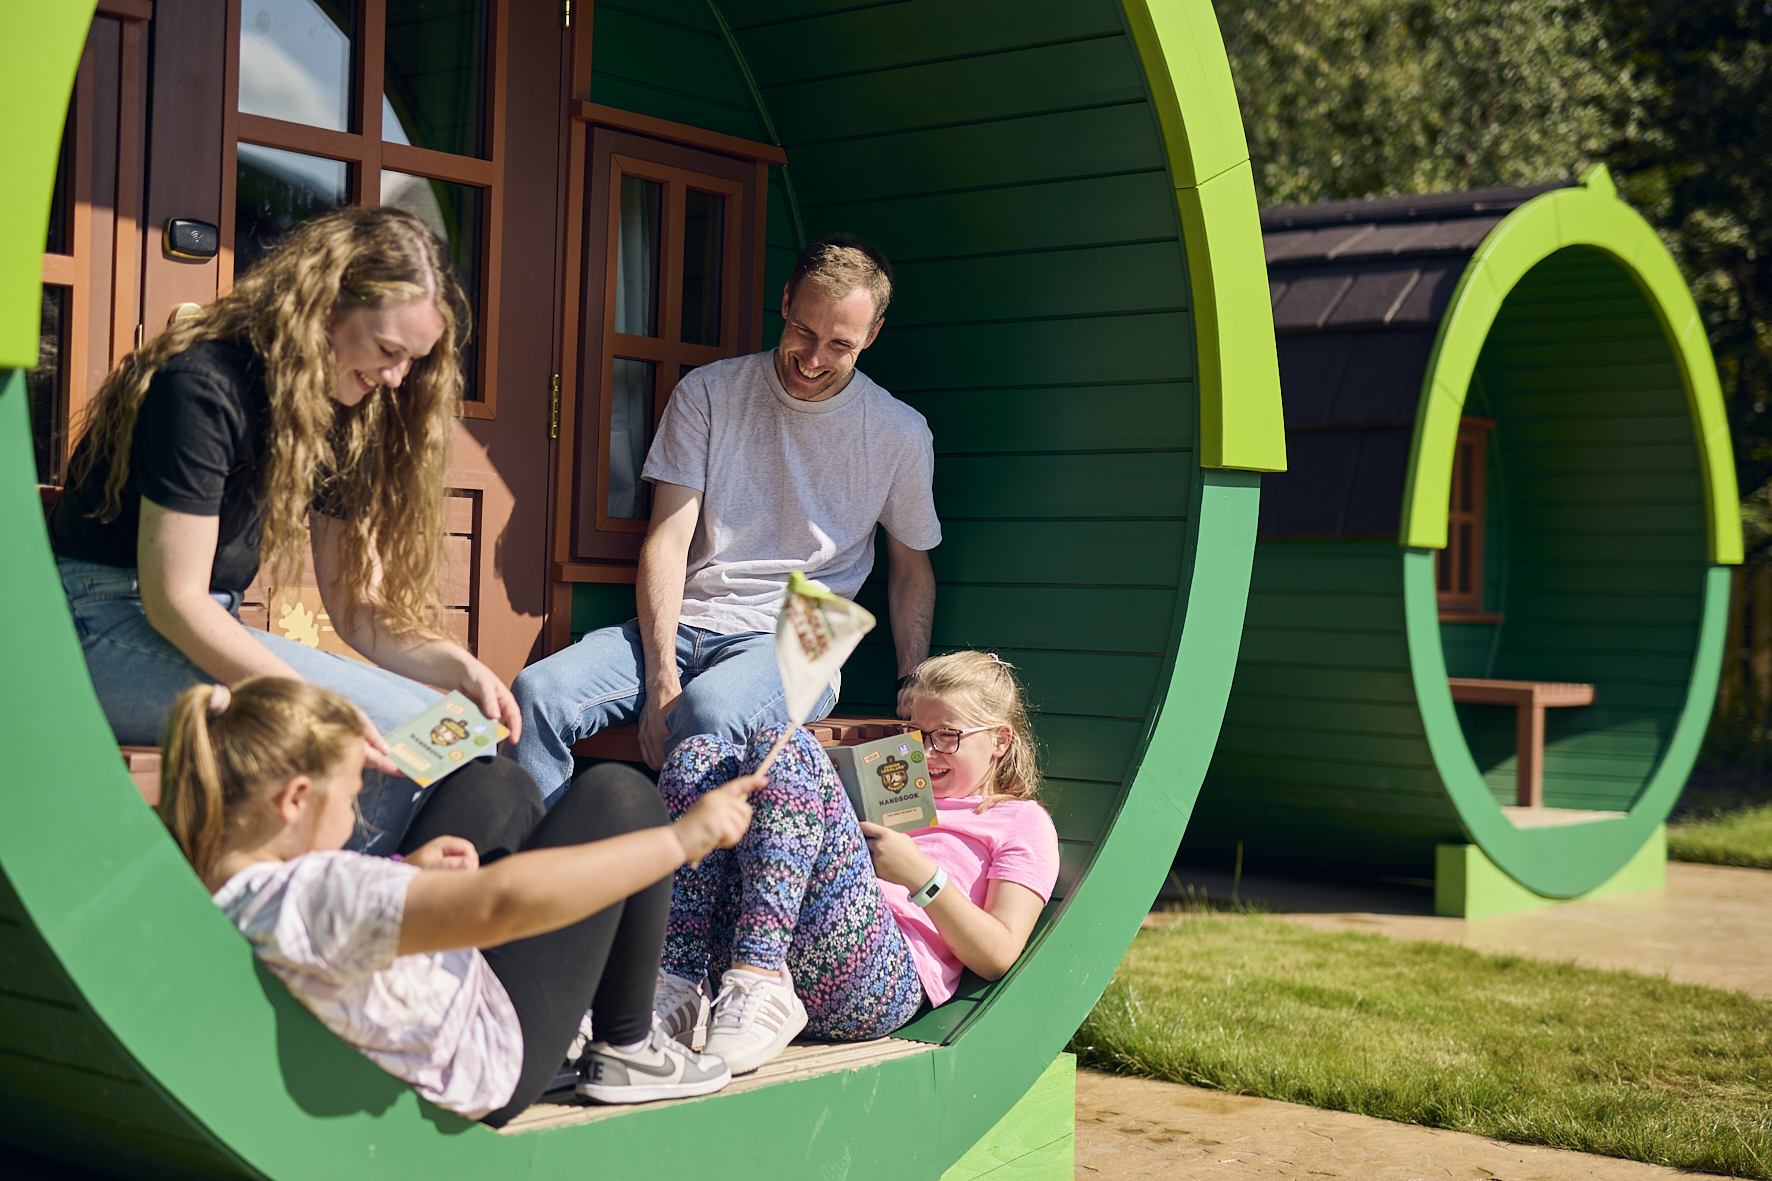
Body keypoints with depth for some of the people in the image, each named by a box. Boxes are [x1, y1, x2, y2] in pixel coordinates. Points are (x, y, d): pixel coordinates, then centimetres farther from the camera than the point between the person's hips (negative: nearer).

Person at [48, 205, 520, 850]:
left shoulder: (347, 417, 8)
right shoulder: (205, 385, -17)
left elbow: (355, 600, 7)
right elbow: (173, 601, -20)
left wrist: (456, 665, -11)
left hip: (211, 632, 8)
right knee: (398, 723, -24)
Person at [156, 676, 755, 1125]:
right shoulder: (310, 899, -44)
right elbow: (503, 901, -52)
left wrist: (403, 875, -9)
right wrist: (680, 837, -46)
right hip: (487, 1065, -9)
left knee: (498, 782, 20)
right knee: (618, 795, -4)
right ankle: (626, 1050, 14)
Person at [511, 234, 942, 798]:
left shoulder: (901, 434, 4)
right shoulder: (707, 393, 4)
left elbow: (911, 568, 16)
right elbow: (667, 540, -1)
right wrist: (661, 675, -14)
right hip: (680, 625, 2)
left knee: (707, 709, -38)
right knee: (539, 692, -25)